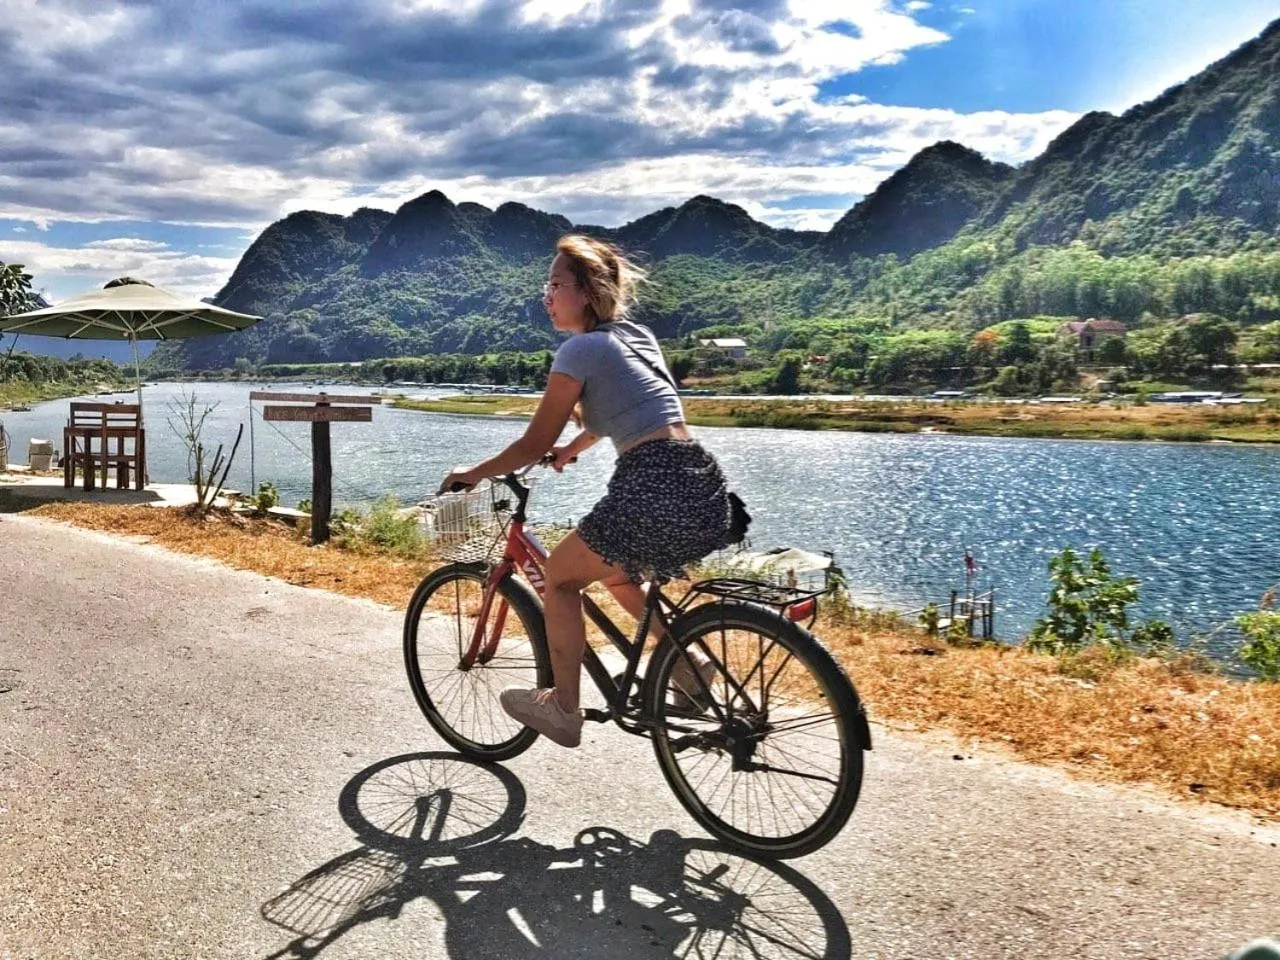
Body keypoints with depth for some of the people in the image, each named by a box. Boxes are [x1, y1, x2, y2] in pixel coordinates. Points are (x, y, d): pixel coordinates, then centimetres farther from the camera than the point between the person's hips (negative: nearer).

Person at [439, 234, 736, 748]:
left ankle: (563, 708, 18)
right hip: (707, 492, 8)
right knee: (614, 571, 31)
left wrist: (474, 473, 15)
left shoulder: (580, 349, -4)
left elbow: (534, 444, 0)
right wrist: (570, 450, 47)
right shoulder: (634, 335, 20)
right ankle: (687, 660, 23)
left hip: (657, 493, -8)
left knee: (560, 574, 12)